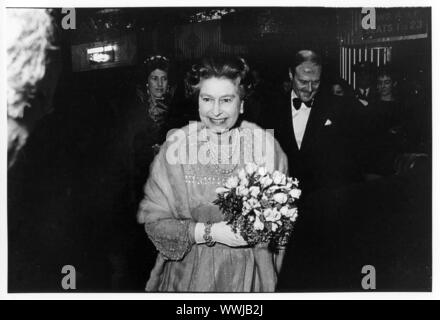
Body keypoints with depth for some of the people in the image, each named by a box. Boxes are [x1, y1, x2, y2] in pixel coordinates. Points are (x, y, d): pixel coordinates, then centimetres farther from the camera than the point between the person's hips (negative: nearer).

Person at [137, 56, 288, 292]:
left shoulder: (264, 144, -7)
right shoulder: (176, 144, -9)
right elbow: (152, 219, -8)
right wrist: (209, 232, -19)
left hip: (247, 273, 1)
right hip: (190, 271, 0)